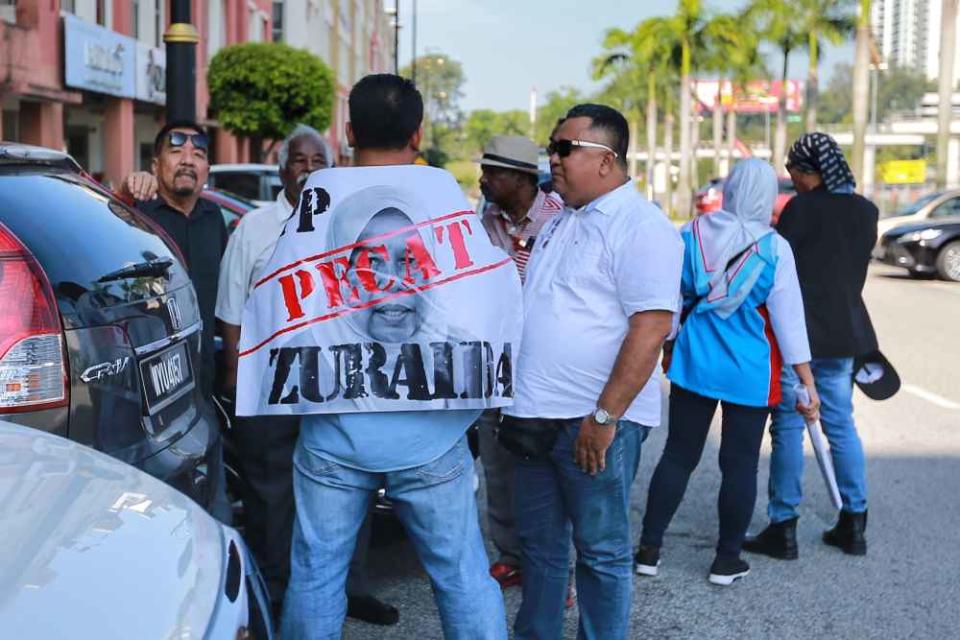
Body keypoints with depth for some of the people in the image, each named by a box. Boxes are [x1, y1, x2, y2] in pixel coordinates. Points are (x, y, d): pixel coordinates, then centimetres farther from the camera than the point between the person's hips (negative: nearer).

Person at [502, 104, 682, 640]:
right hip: (539, 416, 8)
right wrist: (520, 398, 18)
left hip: (596, 422, -8)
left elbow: (651, 327, -21)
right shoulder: (561, 224, 15)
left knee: (601, 551, 5)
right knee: (540, 543, 17)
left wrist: (604, 416, -23)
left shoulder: (641, 227, -13)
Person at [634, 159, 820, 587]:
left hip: (694, 363, 3)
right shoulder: (774, 249, -10)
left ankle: (649, 548, 17)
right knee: (740, 465, 8)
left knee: (678, 455, 12)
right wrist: (806, 380, -2)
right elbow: (789, 319, -8)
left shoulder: (692, 235, -2)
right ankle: (727, 559, 17)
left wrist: (668, 346, 21)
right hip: (750, 372, -3)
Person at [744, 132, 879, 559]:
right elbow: (857, 271, 13)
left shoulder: (802, 209, -14)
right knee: (841, 423, 14)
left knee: (788, 427, 1)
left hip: (798, 332, -6)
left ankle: (783, 528, 5)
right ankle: (854, 523, 18)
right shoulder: (866, 211, 6)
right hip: (845, 331, 6)